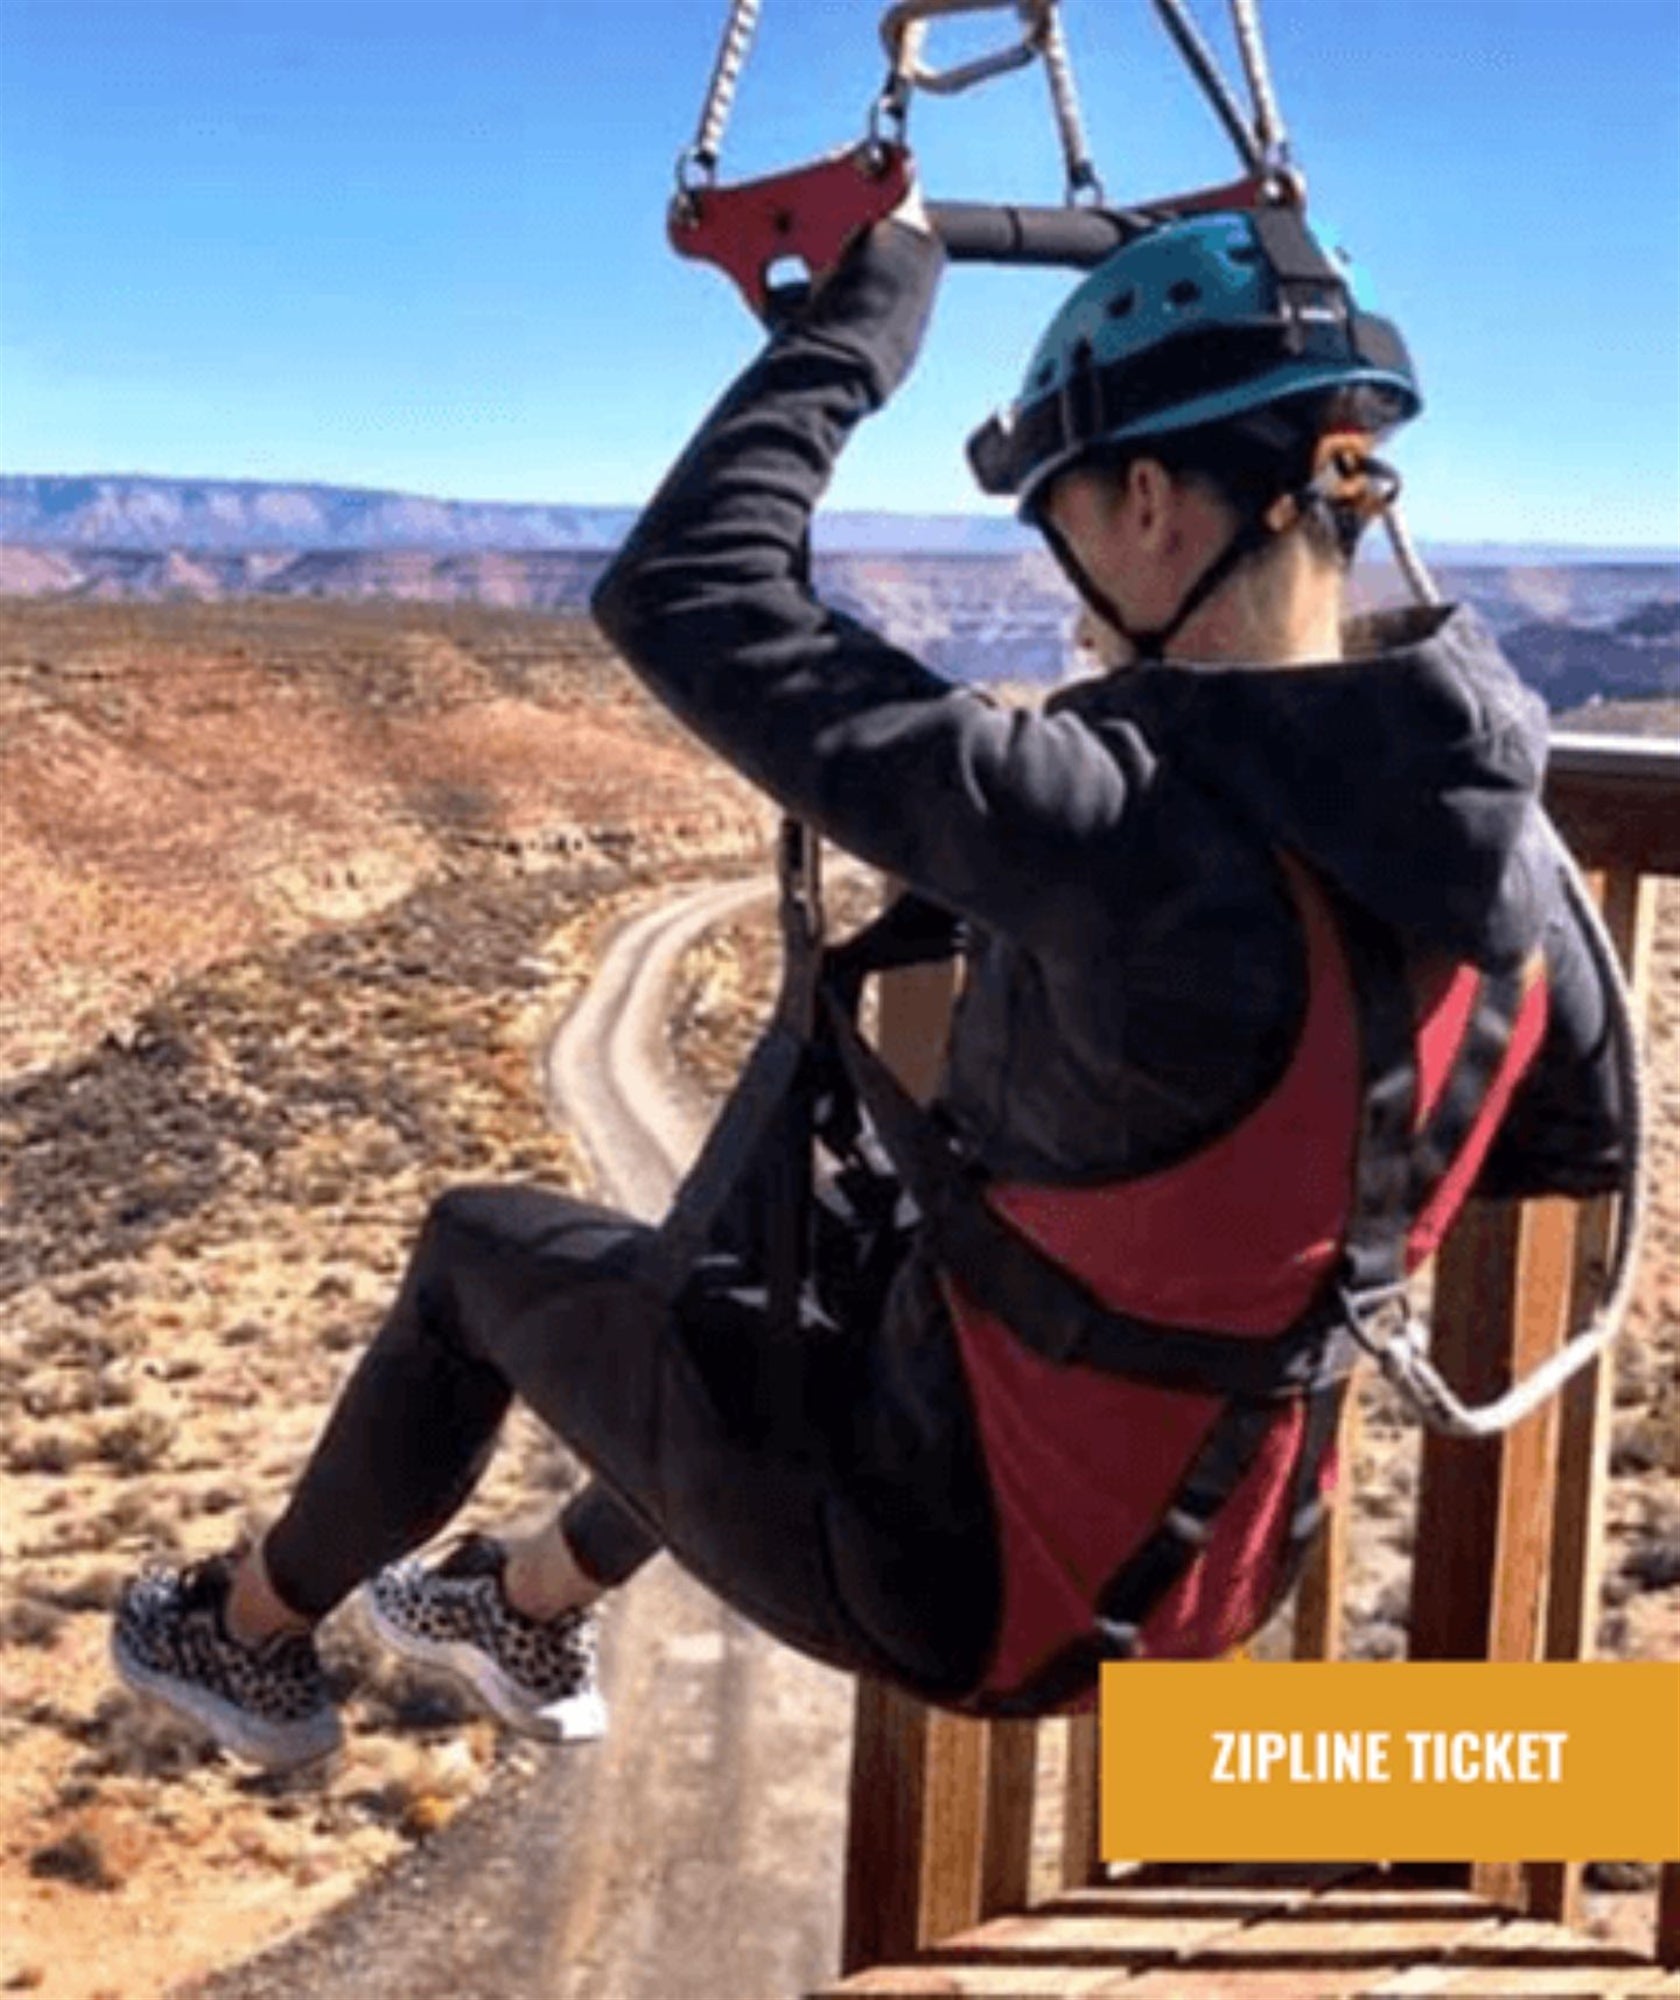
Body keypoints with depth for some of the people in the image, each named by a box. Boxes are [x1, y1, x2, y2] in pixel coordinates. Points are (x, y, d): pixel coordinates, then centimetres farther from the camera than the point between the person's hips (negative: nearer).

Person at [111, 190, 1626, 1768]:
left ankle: (254, 1633, 44)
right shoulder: (1492, 824, -9)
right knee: (772, 1262, 35)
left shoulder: (1115, 826, -32)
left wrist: (866, 300, -12)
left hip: (956, 1575, -7)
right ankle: (535, 1609, 58)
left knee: (484, 1249, 18)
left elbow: (680, 594, -23)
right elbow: (1577, 1146, 10)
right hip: (1211, 1573, 7)